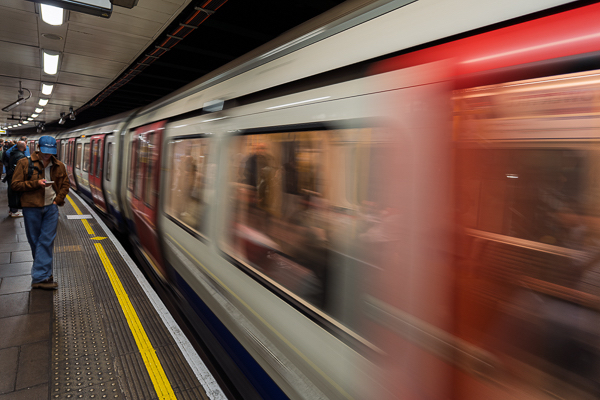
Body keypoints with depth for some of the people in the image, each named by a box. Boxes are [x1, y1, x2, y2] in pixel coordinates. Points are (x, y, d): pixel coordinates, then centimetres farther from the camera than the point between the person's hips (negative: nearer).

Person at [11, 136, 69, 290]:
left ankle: (40, 277, 0)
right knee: (35, 241, 9)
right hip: (31, 208, -1)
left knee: (46, 241, -3)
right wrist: (36, 183, -19)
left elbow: (65, 185, 14)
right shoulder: (25, 163, -5)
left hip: (51, 208, 2)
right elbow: (15, 184, -6)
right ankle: (44, 271, 27)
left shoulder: (58, 166, 5)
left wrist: (57, 200, 1)